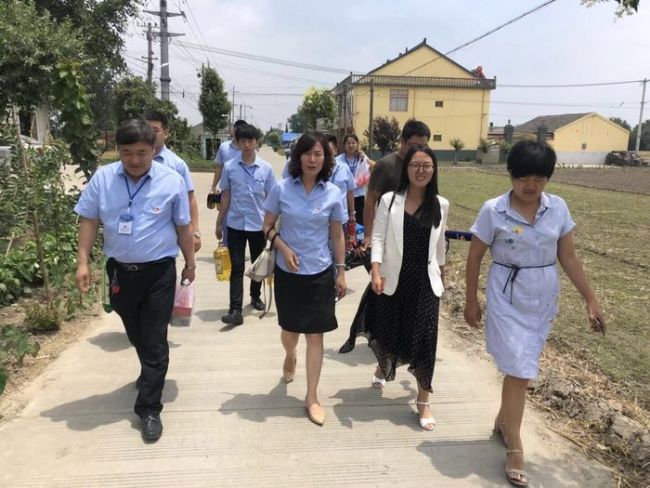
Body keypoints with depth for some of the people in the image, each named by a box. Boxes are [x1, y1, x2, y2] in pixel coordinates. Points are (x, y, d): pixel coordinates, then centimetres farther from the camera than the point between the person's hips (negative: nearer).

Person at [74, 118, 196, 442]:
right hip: (119, 270, 3)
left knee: (155, 341, 1)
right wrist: (82, 262, -3)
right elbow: (89, 221, 3)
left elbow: (183, 227, 0)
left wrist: (190, 263, 7)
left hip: (159, 271, -3)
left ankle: (149, 409, 11)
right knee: (136, 335, 22)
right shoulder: (102, 178, -4)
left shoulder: (171, 181, -10)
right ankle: (150, 374, 50)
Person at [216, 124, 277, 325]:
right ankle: (235, 309, -1)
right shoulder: (229, 167, -2)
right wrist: (219, 222, 5)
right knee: (236, 267, -1)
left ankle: (255, 296, 38)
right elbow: (225, 196, 4)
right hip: (235, 224, -1)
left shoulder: (266, 168, -2)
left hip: (259, 224, 1)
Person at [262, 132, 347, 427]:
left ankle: (312, 397, 17)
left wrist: (341, 271, 2)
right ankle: (290, 357, 54)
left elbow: (337, 235, 3)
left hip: (320, 273, 0)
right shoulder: (282, 189, -7)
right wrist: (284, 248, -16)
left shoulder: (333, 193, -5)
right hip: (287, 272, 1)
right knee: (290, 330, 17)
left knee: (315, 335, 3)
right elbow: (268, 226, 1)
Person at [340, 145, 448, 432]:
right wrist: (376, 272, -21)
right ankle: (384, 368, 49)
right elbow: (378, 238, -9)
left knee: (424, 339, -3)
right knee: (388, 332, 14)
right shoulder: (389, 201, -6)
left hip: (425, 281, 1)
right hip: (393, 279, -1)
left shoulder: (441, 205, 2)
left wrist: (442, 272, 22)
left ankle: (423, 402, 12)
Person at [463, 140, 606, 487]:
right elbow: (474, 257, -5)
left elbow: (568, 257, 3)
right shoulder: (493, 210, -13)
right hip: (507, 300, -4)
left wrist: (590, 300, 2)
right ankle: (515, 450, 13)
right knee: (519, 372, -3)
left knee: (520, 368, 16)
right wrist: (471, 301, -1)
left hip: (543, 300, 4)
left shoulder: (558, 208, -3)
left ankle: (502, 421, 40)